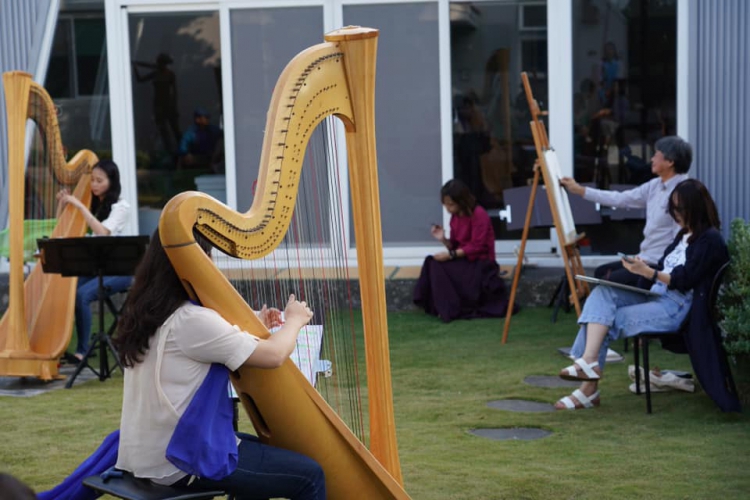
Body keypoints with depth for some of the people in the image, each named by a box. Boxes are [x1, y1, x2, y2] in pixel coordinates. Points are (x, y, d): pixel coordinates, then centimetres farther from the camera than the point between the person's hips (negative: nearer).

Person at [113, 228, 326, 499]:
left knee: (265, 448, 31)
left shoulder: (143, 312, 7)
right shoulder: (192, 320, -21)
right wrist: (294, 320, 2)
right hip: (186, 460, -10)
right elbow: (274, 355, -16)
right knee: (309, 475, -3)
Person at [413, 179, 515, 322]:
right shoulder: (455, 217, 8)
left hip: (481, 263, -8)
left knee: (439, 267, -25)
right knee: (432, 262, -17)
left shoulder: (479, 215, -15)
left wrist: (451, 255, -23)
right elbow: (455, 246, 13)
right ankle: (446, 307, -14)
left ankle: (451, 310, -15)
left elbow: (477, 247, -20)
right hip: (464, 261, 8)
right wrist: (443, 239, -8)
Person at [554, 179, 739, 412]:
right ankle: (588, 361, -27)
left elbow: (684, 280, -16)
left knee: (607, 319, -19)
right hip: (656, 296, 8)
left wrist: (648, 272, -26)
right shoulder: (684, 235, 20)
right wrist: (642, 269, -3)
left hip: (678, 307, -8)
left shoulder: (710, 240, -7)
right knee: (602, 294, -14)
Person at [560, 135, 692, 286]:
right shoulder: (655, 185, 8)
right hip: (646, 259, 10)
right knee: (601, 272, 16)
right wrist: (579, 190, 17)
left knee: (608, 282, -13)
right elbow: (620, 199, 15)